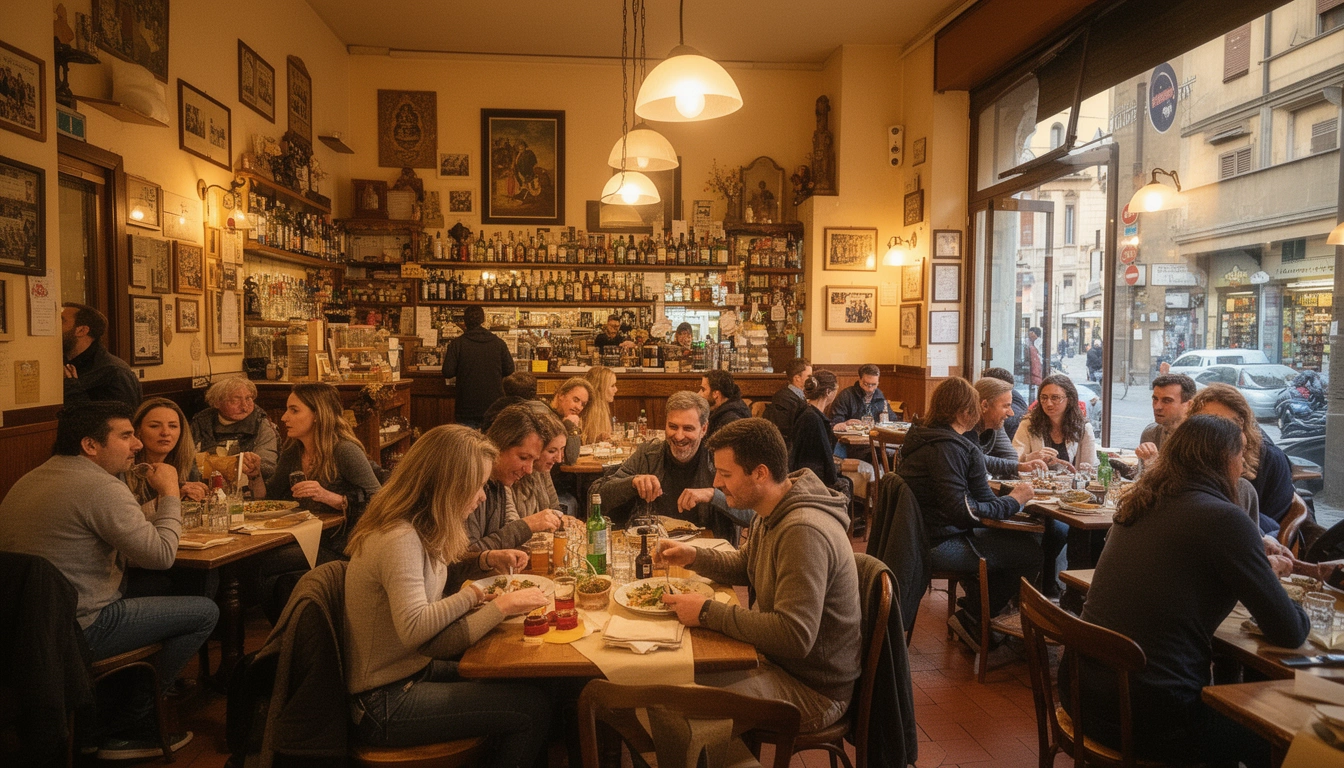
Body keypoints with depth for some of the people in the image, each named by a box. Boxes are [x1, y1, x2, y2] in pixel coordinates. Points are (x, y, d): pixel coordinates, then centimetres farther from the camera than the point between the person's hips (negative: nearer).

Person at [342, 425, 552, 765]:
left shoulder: (418, 530, 4)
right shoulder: (399, 539, -25)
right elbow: (414, 628, -36)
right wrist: (473, 598, -24)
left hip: (412, 671, 9)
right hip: (385, 703, -9)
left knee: (523, 684, 5)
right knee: (533, 708, -11)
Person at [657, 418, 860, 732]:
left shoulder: (804, 532, -29)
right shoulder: (771, 515, 4)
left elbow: (794, 637, -33)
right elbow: (745, 567, 22)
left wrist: (708, 613, -26)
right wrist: (693, 556, 4)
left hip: (813, 689, -9)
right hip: (775, 658, 10)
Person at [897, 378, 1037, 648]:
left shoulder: (924, 438, 10)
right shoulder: (948, 448, -22)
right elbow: (963, 512, -27)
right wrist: (1013, 501, -15)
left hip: (920, 536, 11)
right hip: (937, 545, -11)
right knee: (1031, 552, -8)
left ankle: (972, 608, 25)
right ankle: (971, 620, 3)